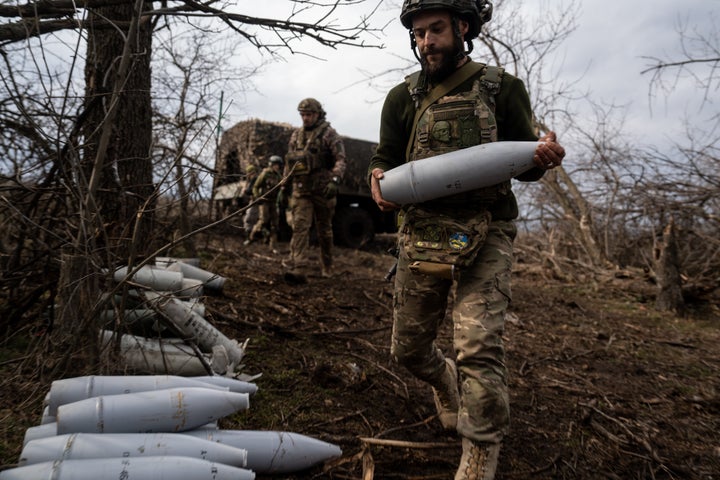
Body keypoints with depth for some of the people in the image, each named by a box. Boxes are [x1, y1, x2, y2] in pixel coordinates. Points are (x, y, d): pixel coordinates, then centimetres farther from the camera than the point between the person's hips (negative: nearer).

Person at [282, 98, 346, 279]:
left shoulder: (329, 134, -3)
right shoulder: (296, 135, 14)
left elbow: (340, 160, -12)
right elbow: (289, 163, 20)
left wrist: (335, 180, -27)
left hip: (322, 189, -3)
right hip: (300, 190, 4)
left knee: (324, 230, 9)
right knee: (300, 226, -10)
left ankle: (327, 267, 24)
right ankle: (299, 267, -14)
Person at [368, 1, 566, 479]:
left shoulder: (502, 88, 6)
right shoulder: (403, 97, 10)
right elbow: (385, 158, 12)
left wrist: (544, 157, -16)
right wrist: (379, 179, -12)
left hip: (484, 237, -2)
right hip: (421, 237, 3)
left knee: (479, 347, -14)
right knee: (409, 349, 12)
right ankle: (447, 383, 46)